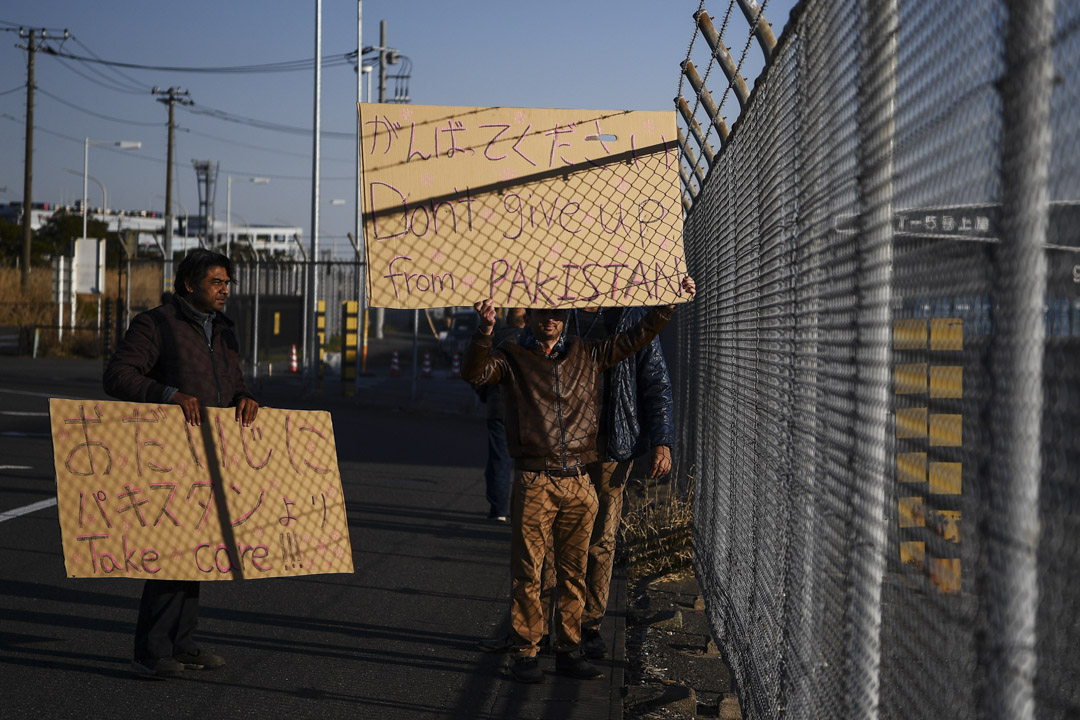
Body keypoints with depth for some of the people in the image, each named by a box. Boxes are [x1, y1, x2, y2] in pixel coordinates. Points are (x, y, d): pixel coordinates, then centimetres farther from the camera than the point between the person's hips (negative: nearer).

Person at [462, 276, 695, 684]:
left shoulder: (587, 355, 15)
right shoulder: (513, 359, 5)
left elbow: (636, 337, 19)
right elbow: (474, 373, -13)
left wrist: (670, 302, 11)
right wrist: (485, 331, -29)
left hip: (579, 483, 4)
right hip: (534, 483, -3)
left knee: (574, 571, 8)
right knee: (528, 572, -2)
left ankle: (569, 650, 16)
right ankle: (525, 653, 6)